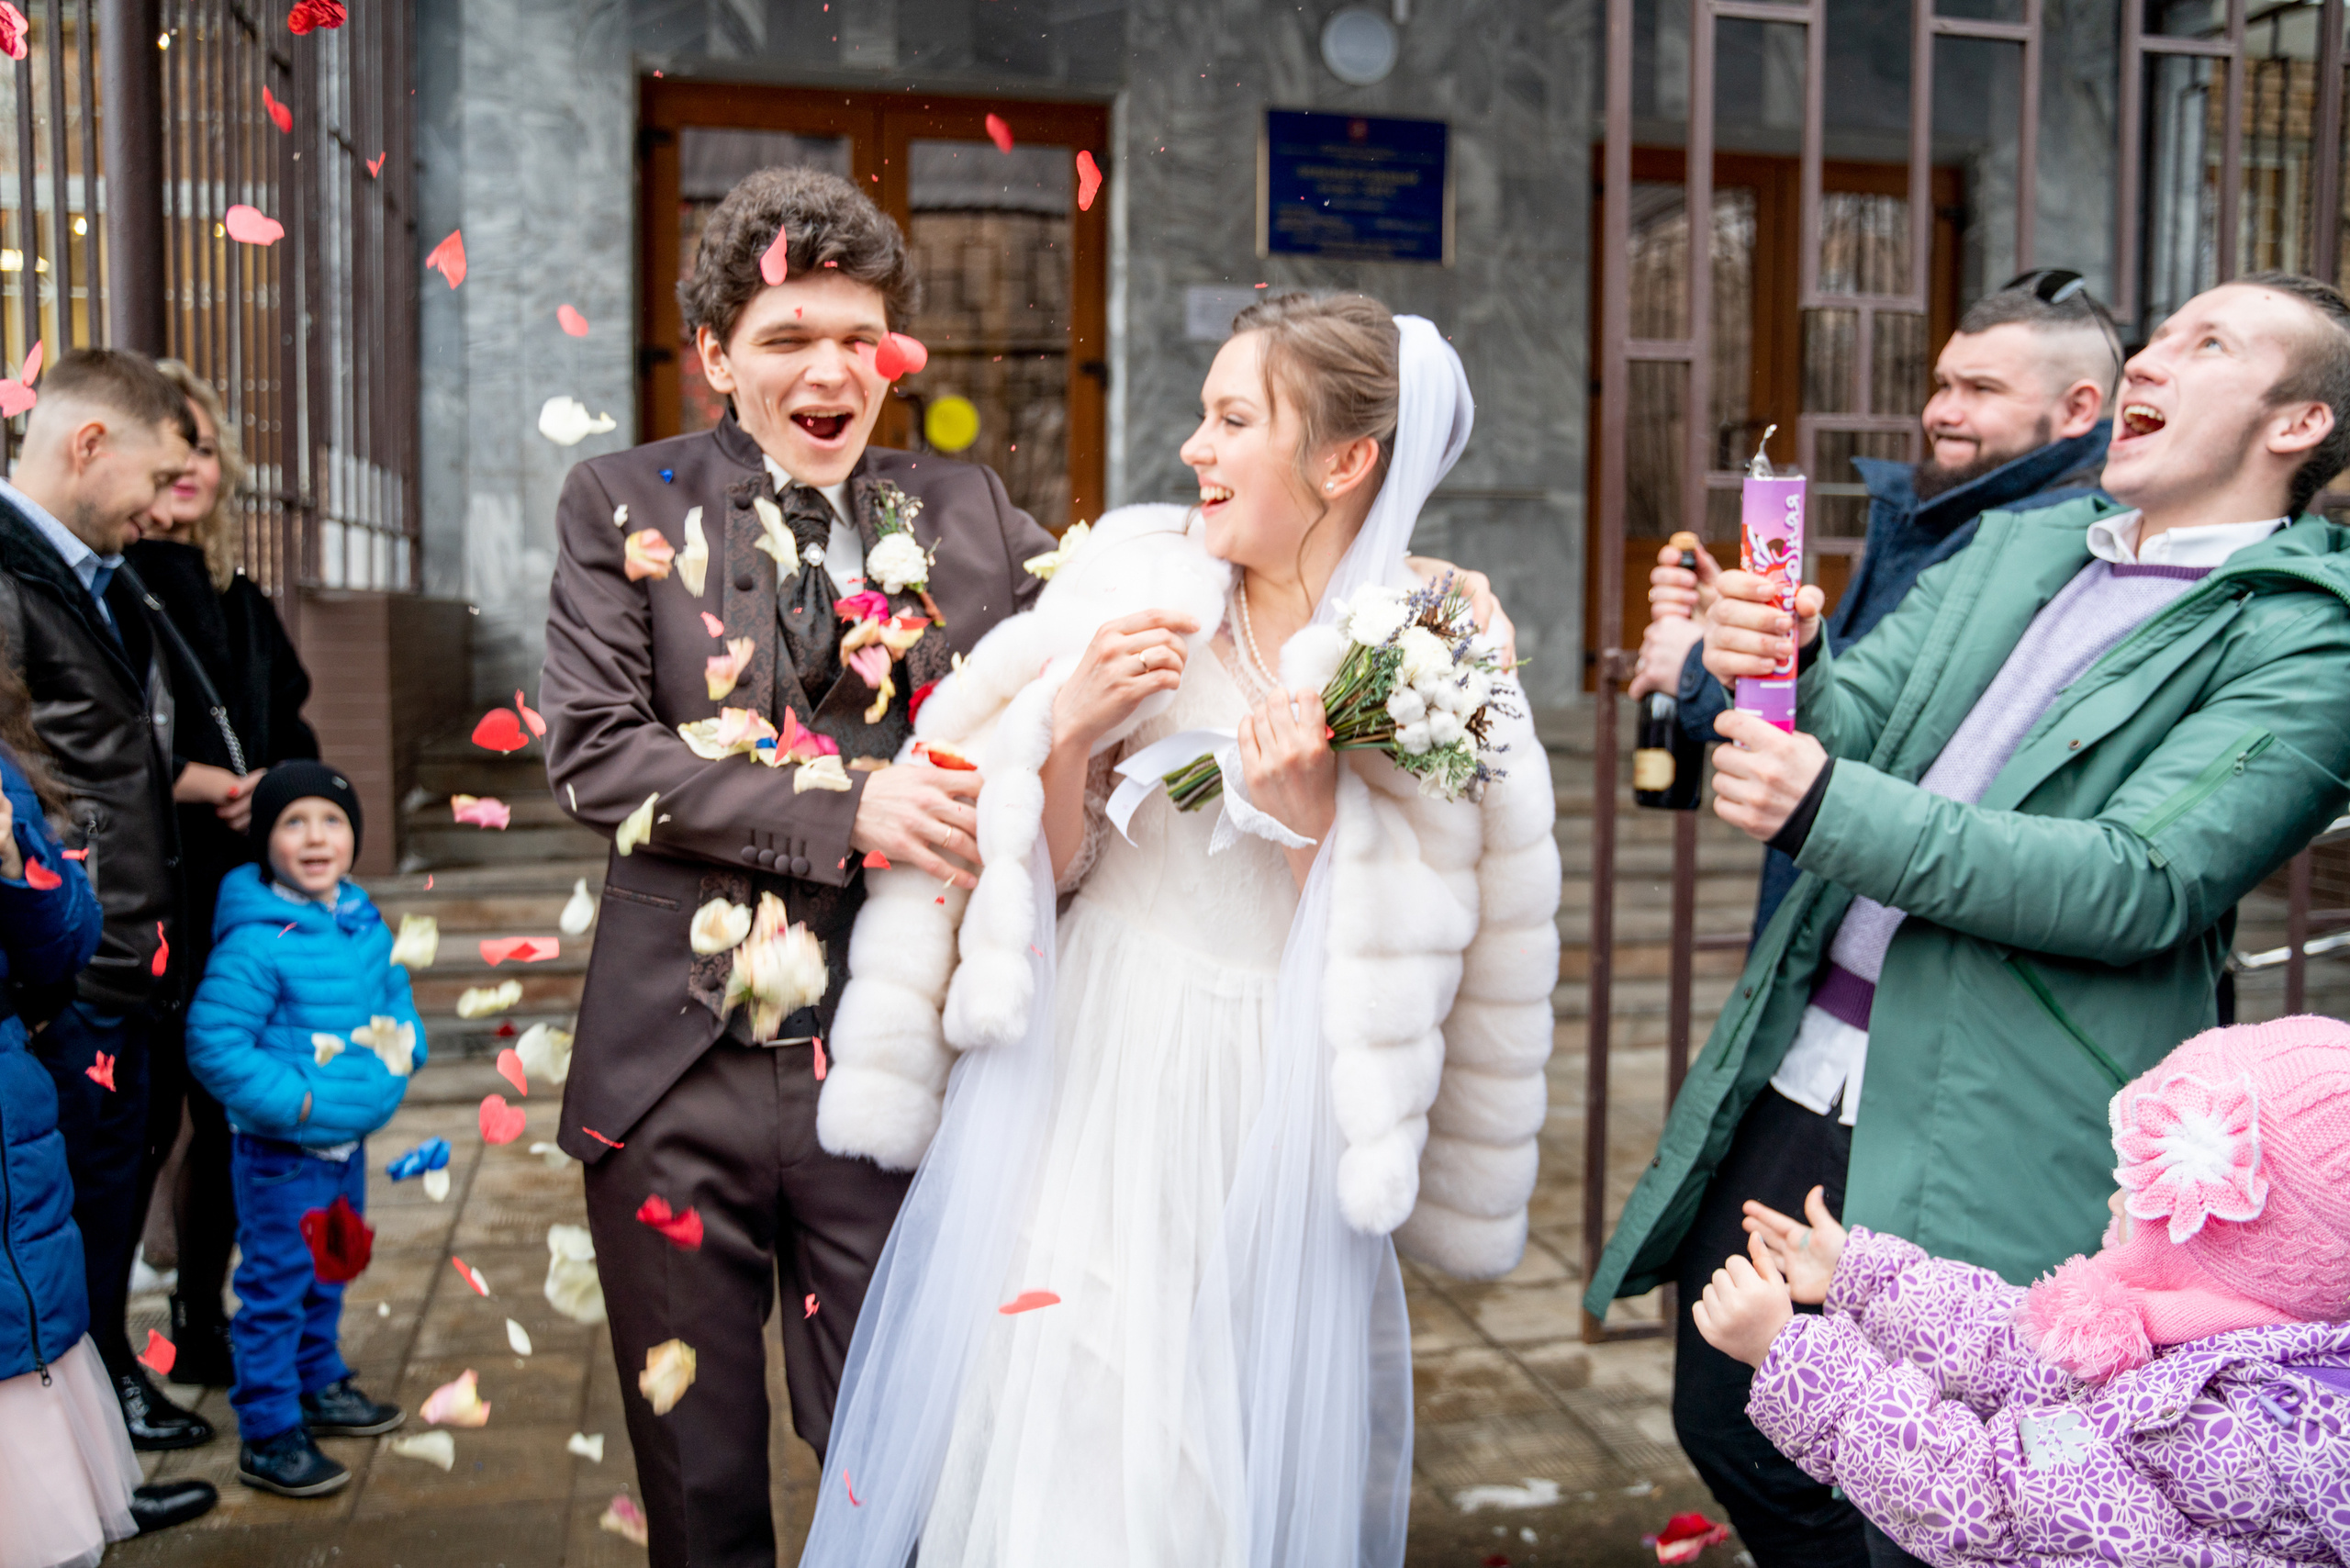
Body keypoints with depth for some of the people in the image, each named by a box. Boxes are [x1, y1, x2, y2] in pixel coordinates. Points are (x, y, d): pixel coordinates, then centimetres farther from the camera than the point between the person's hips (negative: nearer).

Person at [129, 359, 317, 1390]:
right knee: (141, 1121, -1)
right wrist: (213, 783, -11)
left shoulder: (237, 601, 15)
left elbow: (293, 738, 16)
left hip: (238, 901, 6)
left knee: (230, 1113, 12)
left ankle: (201, 1323, 27)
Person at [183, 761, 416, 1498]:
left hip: (349, 1141, 8)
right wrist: (297, 1101, -24)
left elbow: (394, 990, 18)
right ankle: (269, 1435, 16)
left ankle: (321, 1384, 42)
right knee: (276, 1287, 3)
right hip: (282, 1154, -8)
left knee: (330, 1274, 24)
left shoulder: (363, 920, 2)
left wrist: (401, 1043, 0)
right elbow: (213, 1043, -23)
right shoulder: (256, 943, -22)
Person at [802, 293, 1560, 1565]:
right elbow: (1040, 874, 1)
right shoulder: (1131, 586, -4)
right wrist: (1069, 729, -16)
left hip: (1270, 1122, -1)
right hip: (1086, 1084, 1)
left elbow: (1400, 966, -4)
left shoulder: (1434, 674, -7)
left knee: (1242, 1451, 11)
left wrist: (1317, 816, -19)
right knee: (1050, 1438, 9)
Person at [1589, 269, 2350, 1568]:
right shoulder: (2012, 549, 14)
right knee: (1730, 1420, 16)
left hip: (1989, 1149, -6)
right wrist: (1770, 663, -15)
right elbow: (1848, 722, 9)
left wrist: (1831, 807, -26)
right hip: (1796, 1076, 6)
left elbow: (2142, 884, -19)